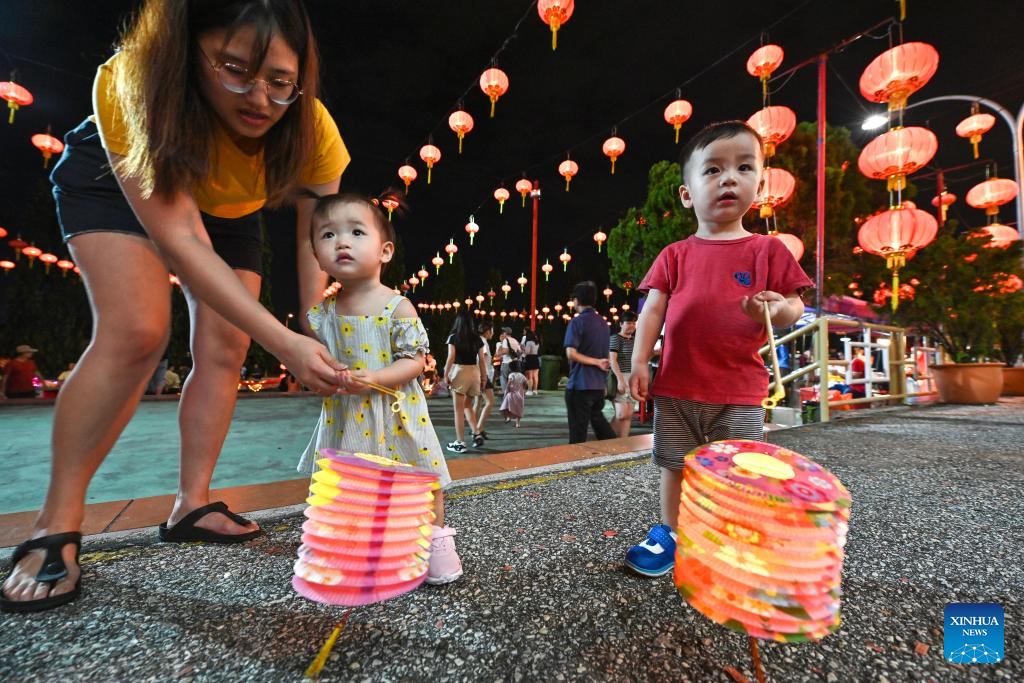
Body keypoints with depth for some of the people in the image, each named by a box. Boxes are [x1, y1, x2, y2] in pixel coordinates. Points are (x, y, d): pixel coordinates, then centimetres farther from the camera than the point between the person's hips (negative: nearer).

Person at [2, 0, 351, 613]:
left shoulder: (312, 130, -29)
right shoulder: (132, 83, -36)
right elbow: (179, 241, -42)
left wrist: (317, 348, -35)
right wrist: (285, 342, -51)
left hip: (230, 212, 4)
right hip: (113, 181, -3)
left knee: (224, 352, -6)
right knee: (137, 331, -25)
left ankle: (192, 504, 9)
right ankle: (58, 524, -6)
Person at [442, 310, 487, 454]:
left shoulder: (453, 337, -2)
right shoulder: (477, 338, 7)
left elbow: (451, 357, -10)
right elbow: (481, 359, 5)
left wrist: (446, 374, -5)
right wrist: (484, 377, 10)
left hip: (459, 371, -4)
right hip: (474, 371, 4)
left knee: (459, 409, 3)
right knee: (467, 404, 23)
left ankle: (460, 443, 8)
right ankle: (476, 433, 14)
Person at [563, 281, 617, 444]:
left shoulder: (577, 322, -11)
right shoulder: (603, 323, 10)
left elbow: (571, 354, -21)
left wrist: (596, 362, -13)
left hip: (580, 384, -7)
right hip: (599, 384, 7)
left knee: (578, 430, 2)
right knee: (598, 419, 23)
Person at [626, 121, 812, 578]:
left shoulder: (768, 250, 3)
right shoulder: (675, 255, 4)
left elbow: (795, 307, 4)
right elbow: (653, 309, -1)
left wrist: (779, 309, -20)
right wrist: (639, 361, -10)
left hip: (739, 390, 0)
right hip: (676, 385, 1)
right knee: (675, 467, 14)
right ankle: (669, 534, 33)